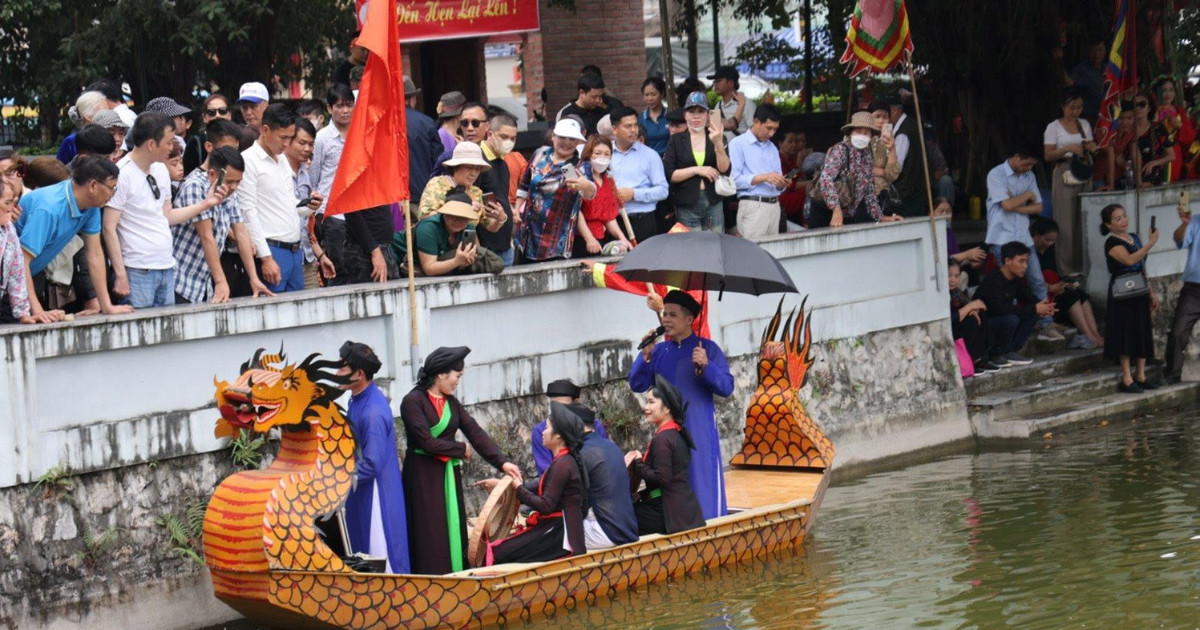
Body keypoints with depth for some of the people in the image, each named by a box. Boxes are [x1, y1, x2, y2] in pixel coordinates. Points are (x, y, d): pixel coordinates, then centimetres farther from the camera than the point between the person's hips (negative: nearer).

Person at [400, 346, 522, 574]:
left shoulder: (451, 402, 10)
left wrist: (502, 463, -4)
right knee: (430, 538, -7)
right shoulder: (413, 401, -12)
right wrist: (462, 449, -5)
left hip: (449, 475, 7)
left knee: (454, 530, 6)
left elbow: (475, 432, 5)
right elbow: (427, 442, -19)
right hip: (424, 477, -7)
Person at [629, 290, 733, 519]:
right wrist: (645, 356, -9)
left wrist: (706, 366, -24)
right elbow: (637, 385, 4)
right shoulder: (659, 351, 10)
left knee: (703, 488, -5)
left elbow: (727, 387, -8)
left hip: (699, 433, -4)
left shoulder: (707, 348, -1)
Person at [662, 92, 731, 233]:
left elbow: (725, 170, -3)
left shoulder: (718, 138, 9)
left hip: (713, 204, 1)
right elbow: (669, 174, 0)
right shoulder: (676, 140, 7)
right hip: (687, 205, -1)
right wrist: (697, 170, -10)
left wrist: (718, 144, -17)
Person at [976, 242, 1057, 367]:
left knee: (1032, 314, -5)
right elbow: (1001, 309, -35)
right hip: (982, 323, -9)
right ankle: (995, 355, -11)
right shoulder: (993, 280, -25)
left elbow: (1029, 298, 6)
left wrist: (1043, 307, -20)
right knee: (1010, 319, -32)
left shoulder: (1017, 279, 2)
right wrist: (1034, 309, -32)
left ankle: (1010, 352, -2)